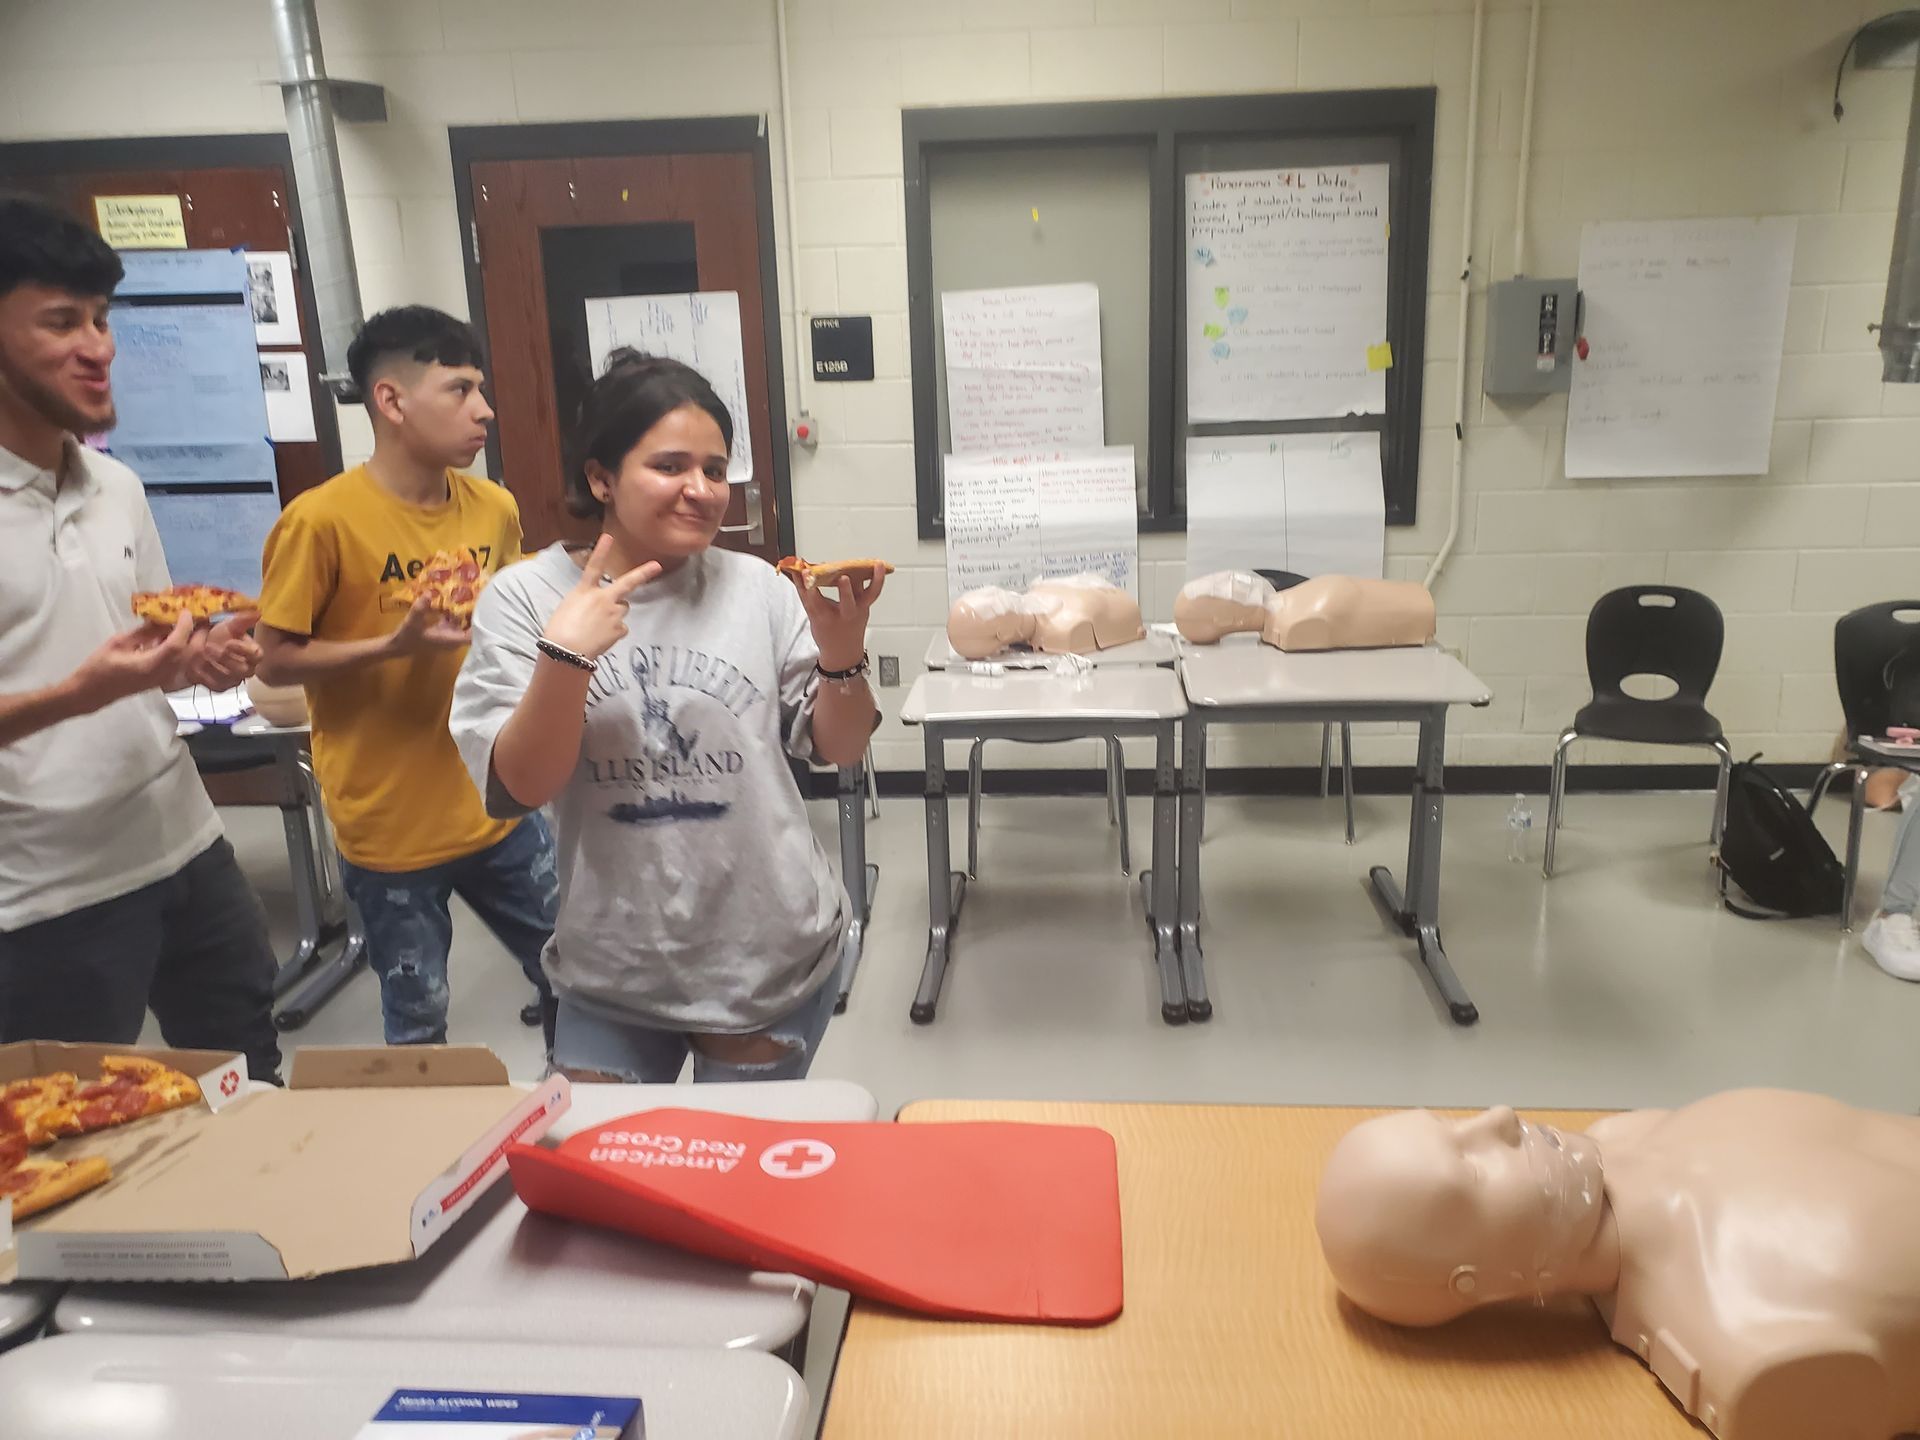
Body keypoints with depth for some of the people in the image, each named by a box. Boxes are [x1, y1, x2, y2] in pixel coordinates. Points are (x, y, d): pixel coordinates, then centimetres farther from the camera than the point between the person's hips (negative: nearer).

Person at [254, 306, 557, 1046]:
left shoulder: (495, 507, 1)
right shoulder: (321, 519, -15)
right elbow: (274, 660, -10)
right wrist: (395, 645, -22)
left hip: (497, 806, 5)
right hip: (389, 827, -5)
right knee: (419, 1029, 10)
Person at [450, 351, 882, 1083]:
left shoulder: (757, 586, -5)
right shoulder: (523, 598, -7)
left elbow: (839, 749, -1)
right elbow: (516, 789, -13)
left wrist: (842, 650, -18)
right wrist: (565, 654, -26)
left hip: (773, 962, 1)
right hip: (611, 977, 0)